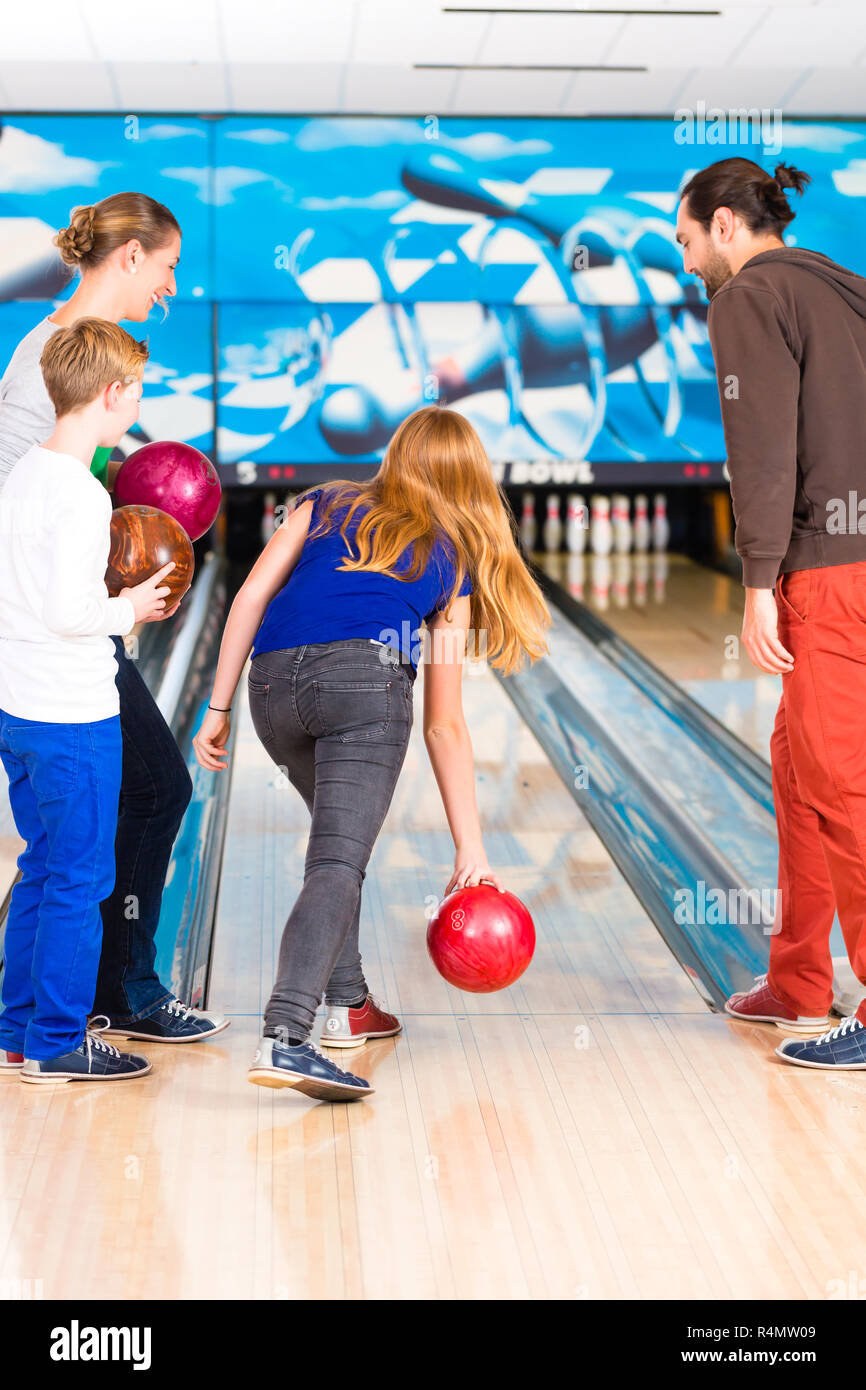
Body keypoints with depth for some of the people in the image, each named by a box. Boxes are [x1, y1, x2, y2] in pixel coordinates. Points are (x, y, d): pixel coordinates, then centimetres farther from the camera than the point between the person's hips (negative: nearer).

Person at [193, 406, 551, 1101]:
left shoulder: (326, 503, 27)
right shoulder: (452, 559, 23)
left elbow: (252, 597, 10)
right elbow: (445, 726, 21)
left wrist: (218, 710, 12)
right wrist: (471, 848, 24)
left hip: (273, 686, 3)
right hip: (365, 678, -3)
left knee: (338, 839, 27)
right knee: (339, 862, -11)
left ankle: (347, 1005, 30)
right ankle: (283, 1039, -30)